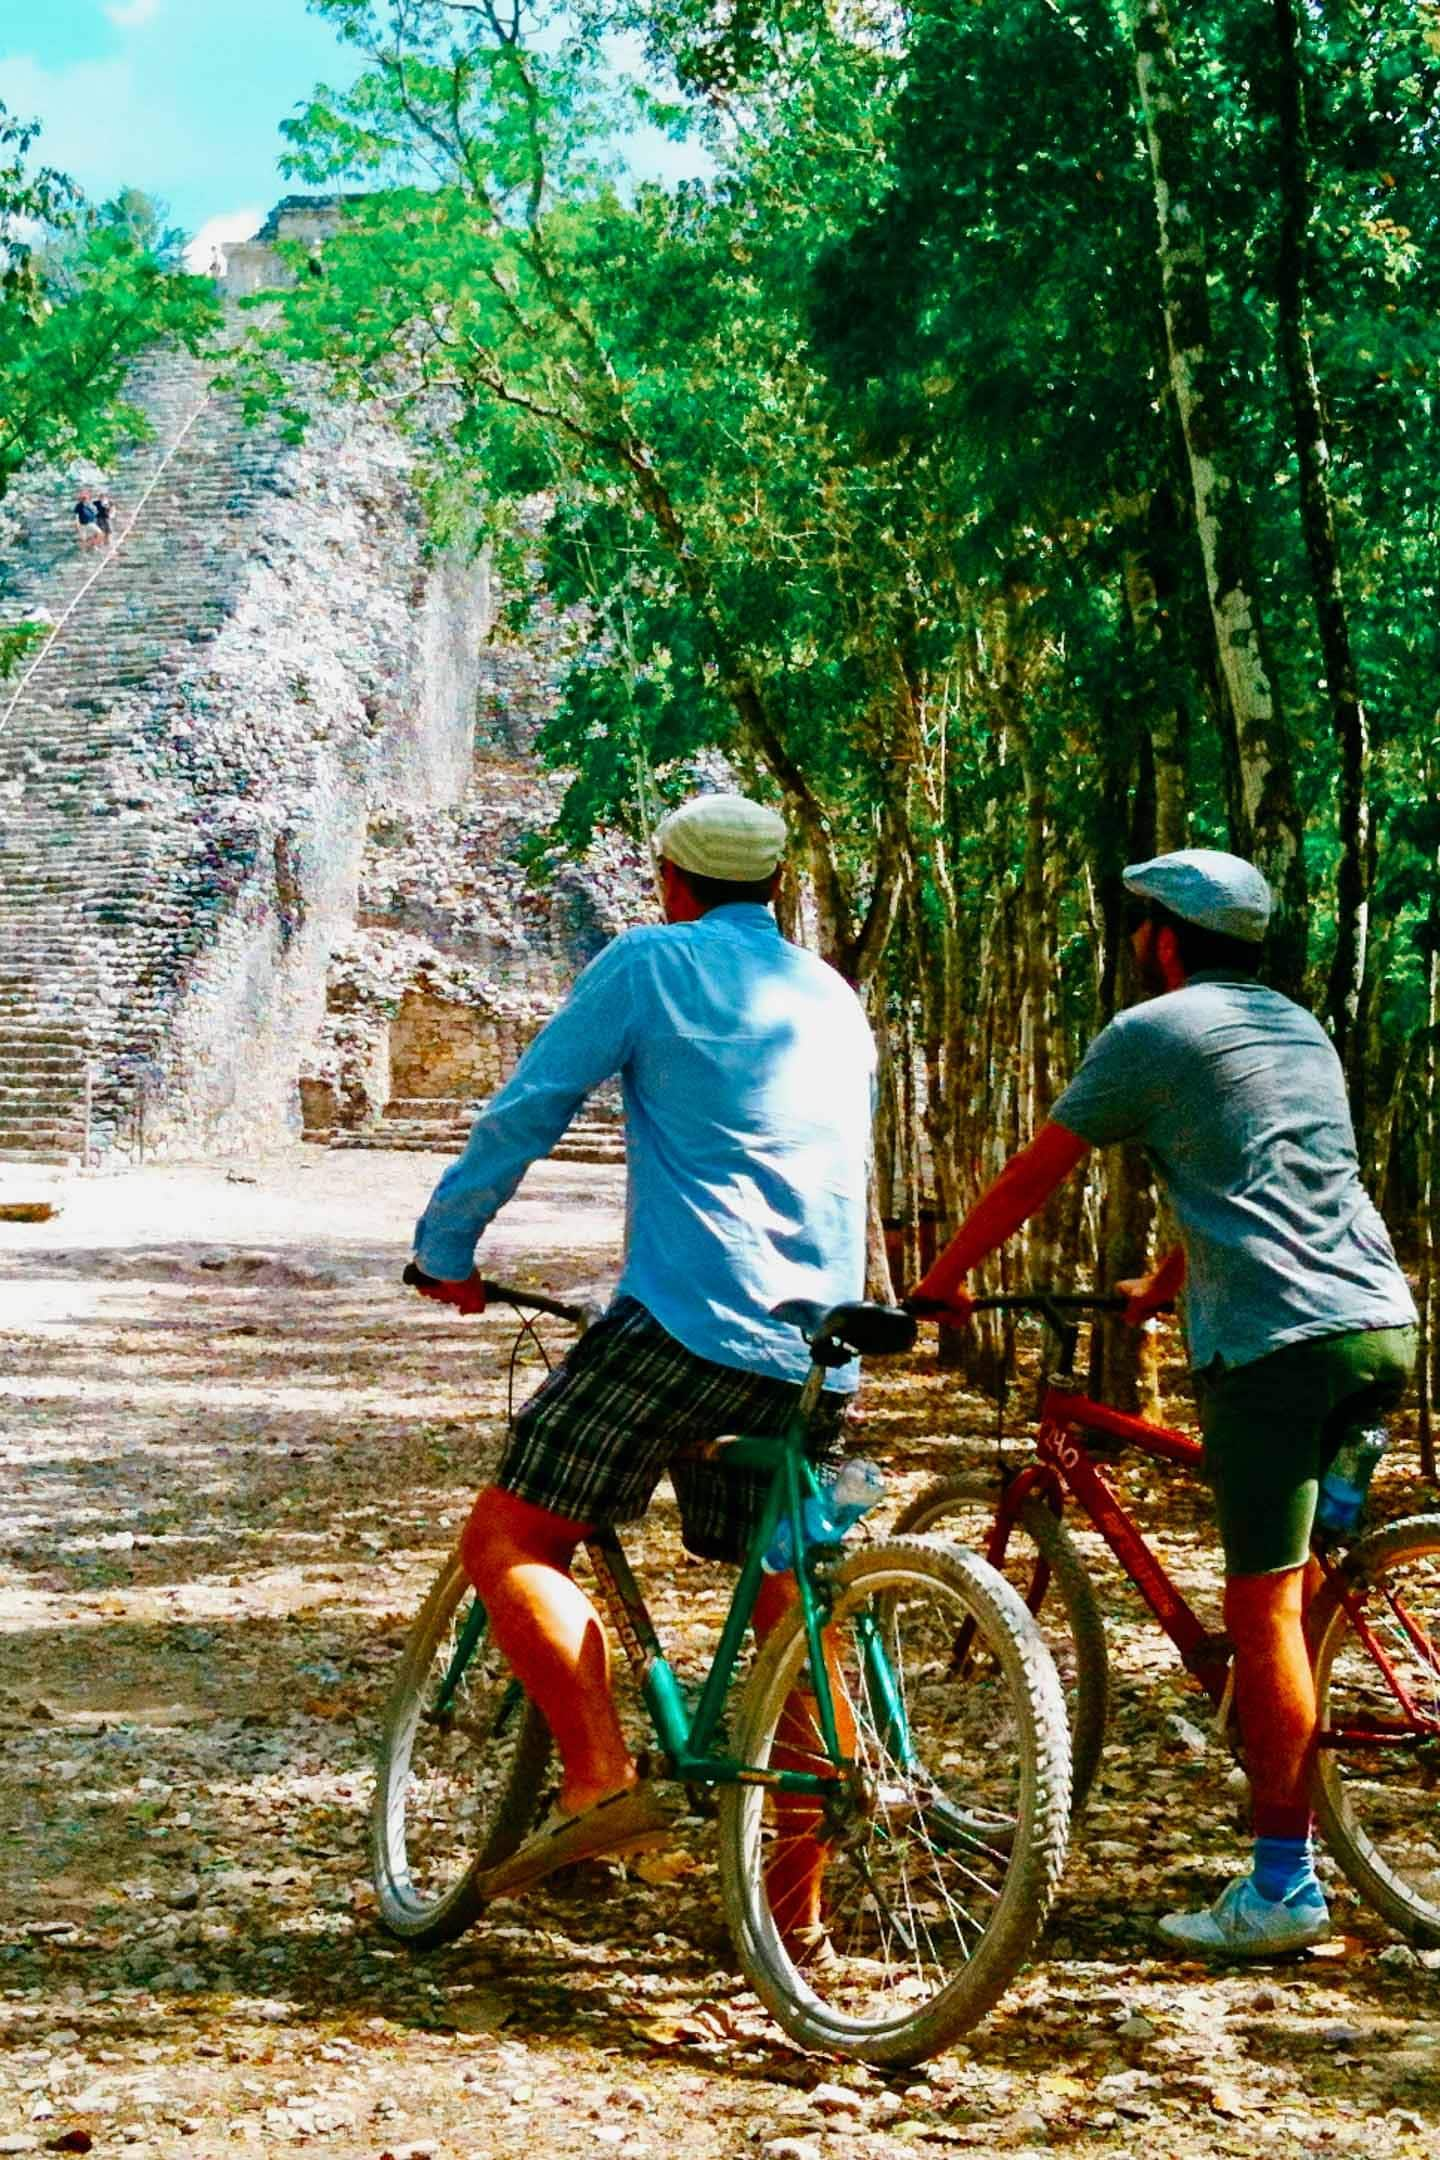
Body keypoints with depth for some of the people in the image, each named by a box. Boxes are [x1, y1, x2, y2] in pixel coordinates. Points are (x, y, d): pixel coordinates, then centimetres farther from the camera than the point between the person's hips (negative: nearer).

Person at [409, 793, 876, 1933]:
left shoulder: (651, 963, 2)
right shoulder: (837, 1000, 22)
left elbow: (525, 1111, 2)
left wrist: (445, 1251, 14)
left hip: (684, 1321, -7)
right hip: (818, 1356, 7)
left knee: (509, 1538, -1)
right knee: (787, 1605, 11)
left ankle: (602, 1780, -17)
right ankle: (797, 1900, 13)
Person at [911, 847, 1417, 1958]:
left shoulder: (1151, 1032, 1)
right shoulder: (1303, 1029, 23)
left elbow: (1034, 1175, 4)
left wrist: (941, 1281, 16)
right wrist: (1160, 1287, 46)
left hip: (1275, 1340, -8)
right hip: (1383, 1324, 8)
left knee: (1264, 1607, -5)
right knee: (1294, 1574, 20)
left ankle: (1283, 1889, -4)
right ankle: (1299, 1813, 25)